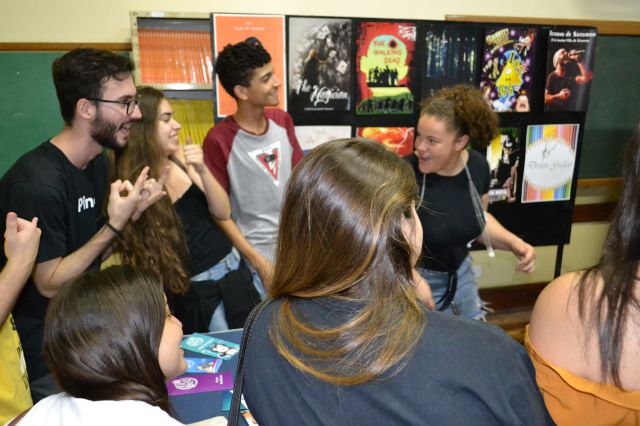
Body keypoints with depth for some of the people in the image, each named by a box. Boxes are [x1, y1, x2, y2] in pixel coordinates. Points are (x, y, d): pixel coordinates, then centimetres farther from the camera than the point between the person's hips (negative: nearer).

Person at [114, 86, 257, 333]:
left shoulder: (180, 157, -2)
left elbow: (223, 213, -3)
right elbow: (147, 254, -11)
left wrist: (202, 170, -16)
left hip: (230, 265, 6)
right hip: (195, 286, -5)